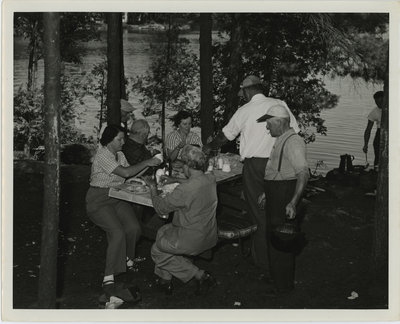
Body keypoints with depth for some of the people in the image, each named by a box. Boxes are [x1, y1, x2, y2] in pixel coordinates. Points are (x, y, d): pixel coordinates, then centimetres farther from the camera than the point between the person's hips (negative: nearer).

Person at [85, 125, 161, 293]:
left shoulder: (119, 154, 12)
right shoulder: (102, 156, -17)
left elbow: (131, 174, 11)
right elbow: (125, 173, -25)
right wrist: (146, 163, -18)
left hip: (117, 197, 7)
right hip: (99, 200, -7)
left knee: (134, 228, -15)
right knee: (117, 233, -24)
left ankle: (124, 256, 15)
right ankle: (109, 275, -14)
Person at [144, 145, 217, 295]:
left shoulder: (185, 189, -29)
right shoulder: (211, 179, -6)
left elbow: (161, 207, -14)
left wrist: (153, 189, 2)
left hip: (193, 240, -8)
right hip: (209, 235, 8)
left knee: (157, 251, 16)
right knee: (162, 232, 26)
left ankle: (200, 275, 7)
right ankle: (165, 279, 31)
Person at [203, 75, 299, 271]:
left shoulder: (245, 110, -4)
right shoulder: (279, 104, 3)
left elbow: (226, 135, 7)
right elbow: (294, 132, 5)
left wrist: (209, 148, 25)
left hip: (254, 165, -3)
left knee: (258, 212, 5)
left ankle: (262, 260, 12)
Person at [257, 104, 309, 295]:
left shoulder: (293, 141, -18)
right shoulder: (280, 141, 15)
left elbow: (303, 174, -27)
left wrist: (293, 202, -34)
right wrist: (267, 193, 28)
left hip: (285, 196, -10)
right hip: (275, 196, 10)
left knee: (280, 241, -2)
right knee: (272, 236, 19)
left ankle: (283, 285, 9)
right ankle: (274, 275, 33)